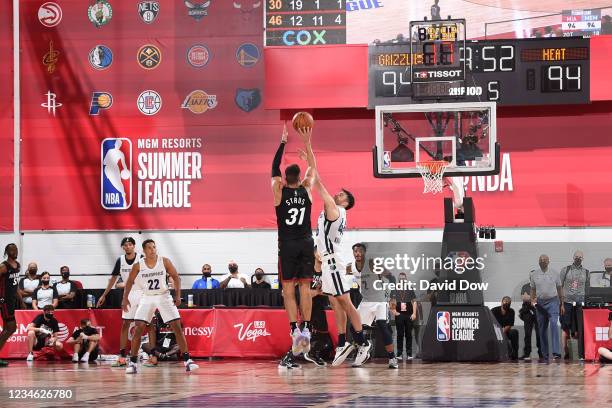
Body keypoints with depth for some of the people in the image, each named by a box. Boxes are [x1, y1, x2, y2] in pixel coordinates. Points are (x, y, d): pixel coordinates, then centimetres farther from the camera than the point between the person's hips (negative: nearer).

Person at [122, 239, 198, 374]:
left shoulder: (164, 261, -10)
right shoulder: (138, 265, -9)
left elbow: (176, 277, -2)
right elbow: (130, 281, 5)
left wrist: (178, 295, -10)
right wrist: (125, 298, 0)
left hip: (164, 296, 0)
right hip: (147, 298, 0)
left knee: (177, 327, -7)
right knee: (139, 328, -10)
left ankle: (187, 360, -4)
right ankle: (132, 362, 0)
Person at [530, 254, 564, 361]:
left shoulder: (554, 273, 3)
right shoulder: (533, 274, 7)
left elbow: (559, 289, 9)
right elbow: (533, 290, 13)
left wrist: (562, 304, 8)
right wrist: (532, 301, -3)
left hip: (553, 301, -3)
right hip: (540, 303, 3)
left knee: (554, 324, -19)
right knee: (542, 329, 5)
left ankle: (556, 352, -25)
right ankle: (545, 355, 12)